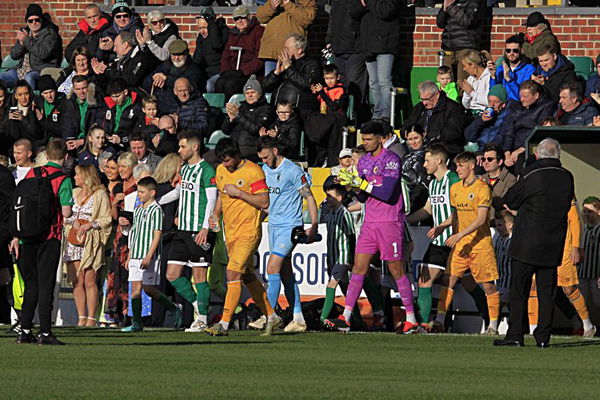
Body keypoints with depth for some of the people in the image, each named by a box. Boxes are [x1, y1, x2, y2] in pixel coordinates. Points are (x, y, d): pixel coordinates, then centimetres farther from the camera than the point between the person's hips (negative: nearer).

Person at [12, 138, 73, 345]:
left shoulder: (32, 174, 6)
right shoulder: (63, 180, -7)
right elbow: (66, 213, -12)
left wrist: (16, 236, 8)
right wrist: (71, 211, 13)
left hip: (27, 237, 4)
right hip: (49, 238, -4)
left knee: (31, 285, 12)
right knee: (45, 285, 0)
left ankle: (25, 331, 11)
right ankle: (45, 333, -3)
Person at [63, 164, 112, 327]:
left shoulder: (100, 194, 1)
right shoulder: (74, 193, 18)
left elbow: (107, 219, -1)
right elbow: (65, 215, 20)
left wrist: (90, 224, -13)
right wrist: (74, 221, -1)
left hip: (92, 241, -5)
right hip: (74, 240, 5)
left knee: (90, 281, -7)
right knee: (77, 281, -1)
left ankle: (91, 318, -4)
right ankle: (81, 318, 2)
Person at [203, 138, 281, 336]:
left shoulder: (253, 171, -13)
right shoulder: (221, 170, 9)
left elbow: (264, 202, -15)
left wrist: (239, 193, -20)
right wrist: (216, 214, 9)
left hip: (248, 231, -8)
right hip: (230, 231, 8)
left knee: (233, 273, -18)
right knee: (247, 277, 15)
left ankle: (224, 323, -21)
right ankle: (271, 316, 28)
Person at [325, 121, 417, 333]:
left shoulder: (391, 160, -10)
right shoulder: (363, 161, 13)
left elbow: (387, 193, -20)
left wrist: (360, 183, -17)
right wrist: (354, 186, -4)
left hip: (390, 222, -7)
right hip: (370, 222, 7)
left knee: (396, 270, -1)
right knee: (358, 267, -2)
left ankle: (411, 318, 7)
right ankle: (346, 317, -5)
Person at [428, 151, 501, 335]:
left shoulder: (482, 189, -9)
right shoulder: (455, 188, 13)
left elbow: (481, 219, -15)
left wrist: (460, 234, -23)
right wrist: (441, 227, 9)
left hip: (480, 242, -6)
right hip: (459, 244, 6)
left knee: (488, 284, -1)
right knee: (449, 280, -3)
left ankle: (493, 325, 5)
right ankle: (439, 320, -2)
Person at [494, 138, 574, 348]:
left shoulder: (531, 174, -12)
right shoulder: (567, 177, 2)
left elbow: (510, 201, -4)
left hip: (527, 244, -4)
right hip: (554, 244, 4)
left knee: (519, 291, 2)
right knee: (546, 291, 8)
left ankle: (515, 334, -1)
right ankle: (543, 336, 6)